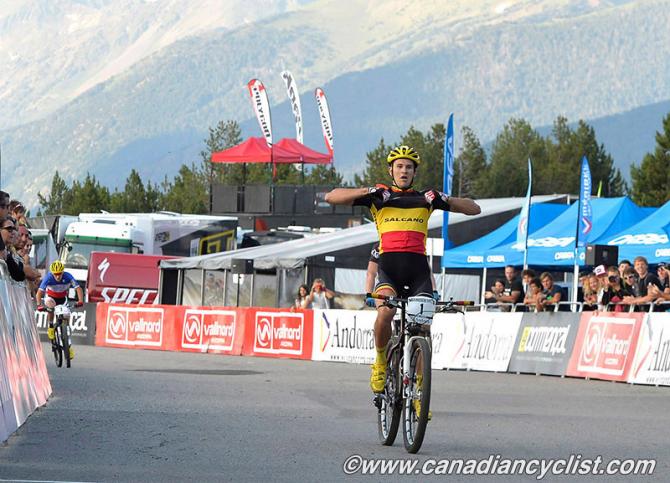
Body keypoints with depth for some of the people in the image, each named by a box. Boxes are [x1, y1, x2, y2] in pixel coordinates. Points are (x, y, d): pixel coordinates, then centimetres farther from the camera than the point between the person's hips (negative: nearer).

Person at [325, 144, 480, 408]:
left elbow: (474, 209, 14)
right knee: (384, 312, -29)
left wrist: (442, 199, -3)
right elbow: (331, 197, 3)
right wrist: (369, 192, -7)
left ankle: (418, 391, 5)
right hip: (389, 265, -2)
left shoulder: (425, 198, 14)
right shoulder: (378, 195, 11)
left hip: (418, 269, 2)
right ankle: (380, 363, -3)